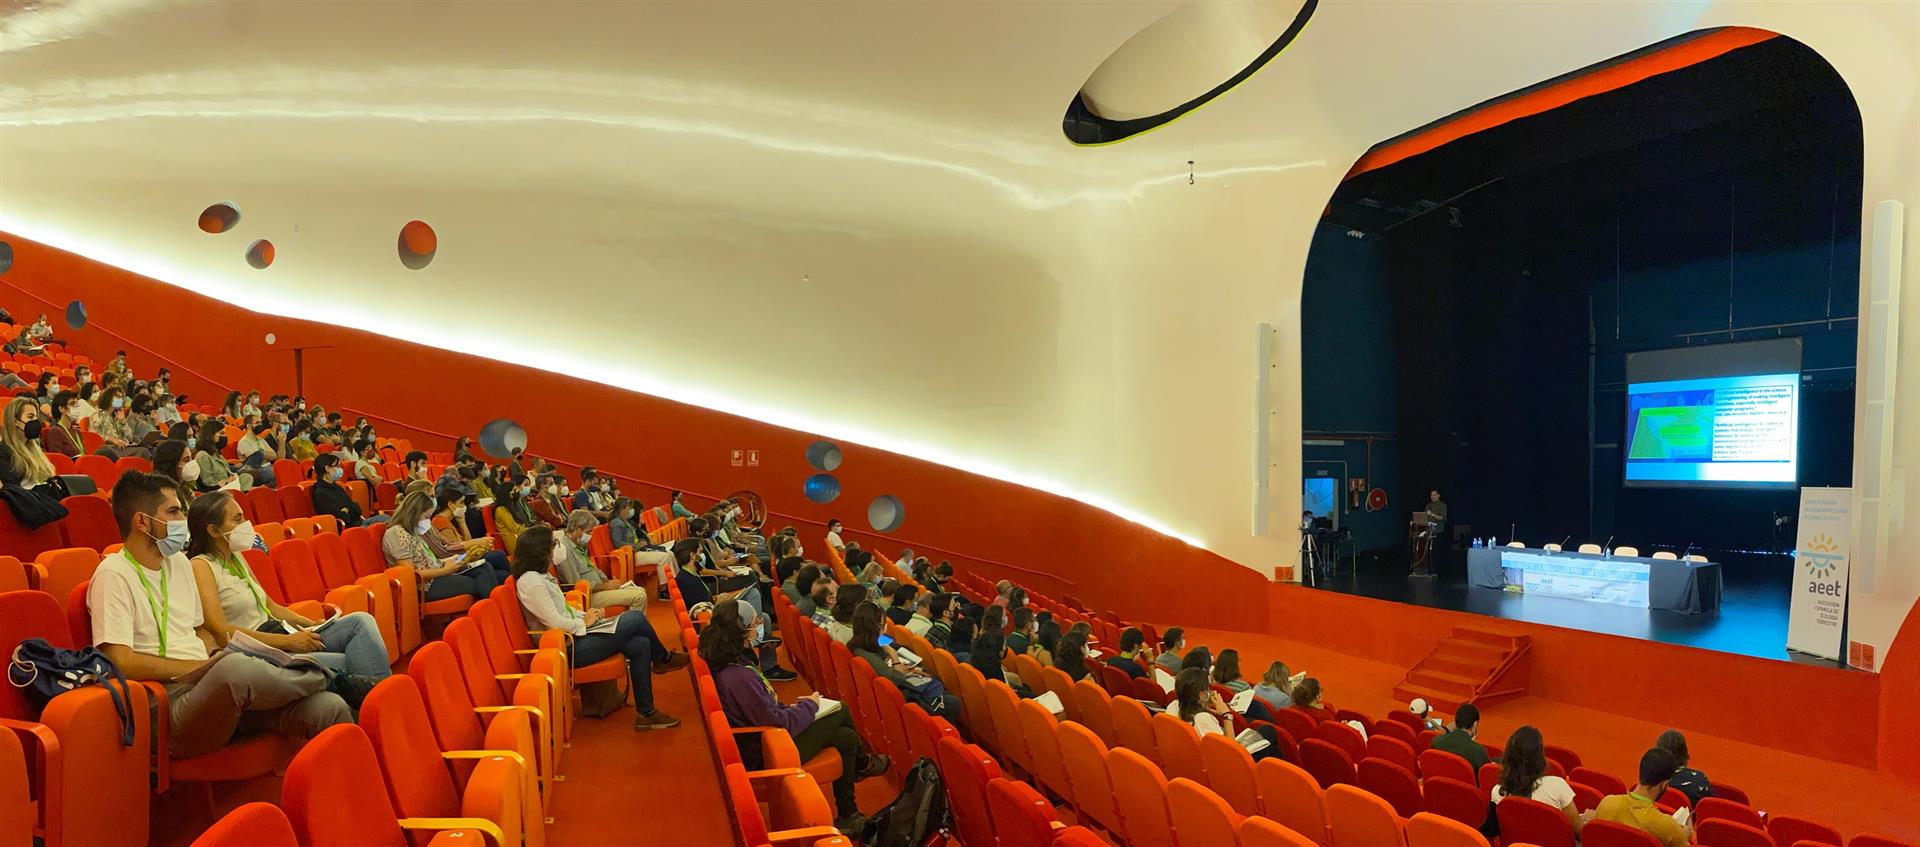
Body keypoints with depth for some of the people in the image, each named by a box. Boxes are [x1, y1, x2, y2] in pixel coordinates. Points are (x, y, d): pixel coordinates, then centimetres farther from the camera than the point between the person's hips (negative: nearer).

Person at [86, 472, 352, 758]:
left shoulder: (179, 562, 19)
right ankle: (321, 677, -15)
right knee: (234, 668, -41)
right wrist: (209, 667, -10)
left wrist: (219, 663, 6)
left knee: (329, 707, -20)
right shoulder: (114, 574, -3)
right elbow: (121, 662, -12)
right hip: (171, 707, -6)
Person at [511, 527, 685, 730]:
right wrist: (584, 623, -7)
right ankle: (663, 659, 14)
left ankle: (646, 713, 3)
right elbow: (555, 622, -22)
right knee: (636, 618, -15)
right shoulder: (530, 581, -19)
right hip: (568, 646, -10)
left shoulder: (539, 575, 13)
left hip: (574, 634, 10)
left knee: (640, 645, -5)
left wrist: (586, 615, 4)